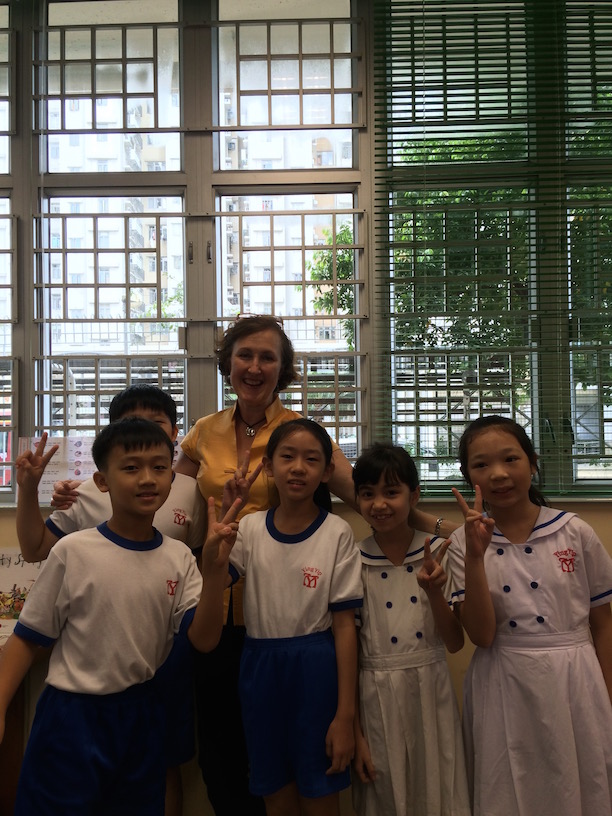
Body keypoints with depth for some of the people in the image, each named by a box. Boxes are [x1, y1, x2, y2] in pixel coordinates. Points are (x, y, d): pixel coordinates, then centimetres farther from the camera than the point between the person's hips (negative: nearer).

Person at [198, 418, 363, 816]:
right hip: (261, 667, 3)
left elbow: (344, 625, -9)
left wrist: (345, 715, -9)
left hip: (317, 670, -3)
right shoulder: (250, 528, -2)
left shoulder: (337, 533, -9)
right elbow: (210, 607, -12)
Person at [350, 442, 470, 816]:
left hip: (432, 693, 1)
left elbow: (455, 642, -5)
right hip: (376, 701, 0)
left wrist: (433, 591, -23)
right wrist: (355, 734, 0)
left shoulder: (439, 553, -5)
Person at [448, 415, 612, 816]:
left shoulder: (575, 533, -5)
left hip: (575, 682, 0)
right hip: (504, 690, 0)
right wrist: (476, 555, -22)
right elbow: (482, 635, -13)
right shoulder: (466, 543, -5)